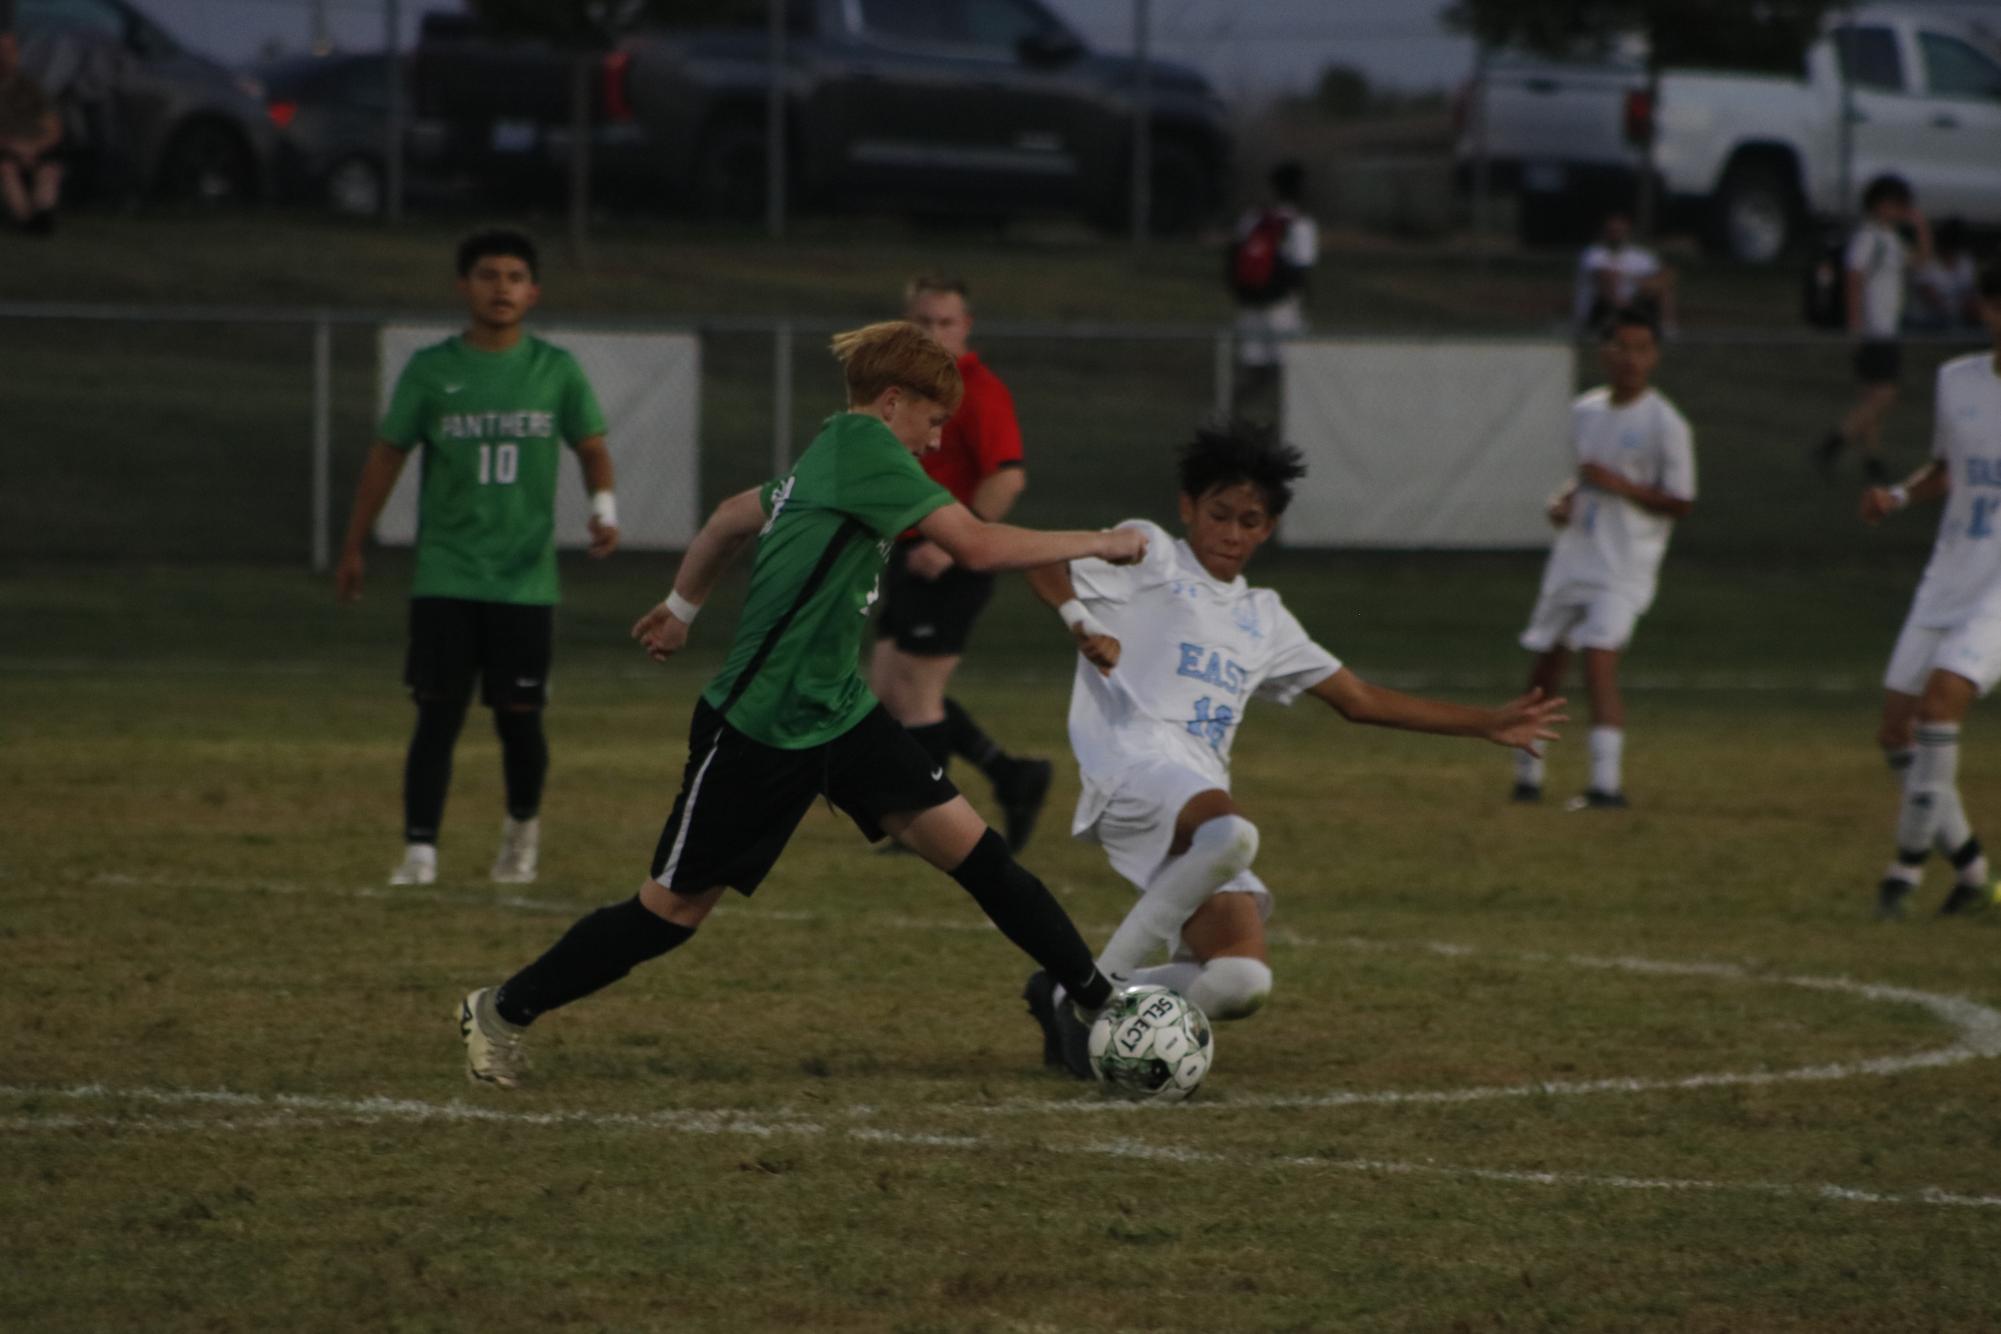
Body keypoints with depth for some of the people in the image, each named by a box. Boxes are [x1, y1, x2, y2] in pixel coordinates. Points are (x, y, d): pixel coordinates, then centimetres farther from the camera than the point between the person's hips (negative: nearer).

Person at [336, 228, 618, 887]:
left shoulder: (556, 370, 3)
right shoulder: (431, 370, 1)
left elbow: (591, 447, 10)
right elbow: (387, 454, 8)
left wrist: (604, 506, -11)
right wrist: (353, 549, 10)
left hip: (526, 579, 1)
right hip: (446, 578, -1)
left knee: (520, 718, 5)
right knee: (438, 714, -8)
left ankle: (523, 828, 31)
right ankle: (419, 850, -7)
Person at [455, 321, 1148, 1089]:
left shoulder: (828, 459, 9)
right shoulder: (862, 447, -19)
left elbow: (734, 517, 26)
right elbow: (976, 546, -26)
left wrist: (683, 607, 40)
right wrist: (1092, 544, -17)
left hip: (840, 715, 9)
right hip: (756, 730, -9)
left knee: (966, 845, -4)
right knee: (673, 909, 3)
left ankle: (1102, 1004, -4)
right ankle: (502, 1013, 19)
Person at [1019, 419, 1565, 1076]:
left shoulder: (1263, 618, 30)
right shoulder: (1151, 555, 11)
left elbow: (1359, 700, 32)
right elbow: (1044, 565, -3)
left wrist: (1487, 725, 31)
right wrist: (1083, 626, -23)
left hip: (1203, 792, 7)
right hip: (1135, 763, -7)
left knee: (1241, 982, -15)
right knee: (1231, 833, -40)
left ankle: (1068, 1001, 4)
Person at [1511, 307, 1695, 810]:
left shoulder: (1665, 425, -9)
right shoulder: (1585, 412, 11)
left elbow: (1681, 503, -9)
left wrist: (1621, 485, -20)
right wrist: (1563, 500, 5)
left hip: (1623, 566, -7)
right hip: (1573, 556, 7)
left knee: (1599, 661, -21)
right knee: (1545, 666, 12)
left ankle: (1608, 783, -24)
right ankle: (1526, 773, 27)